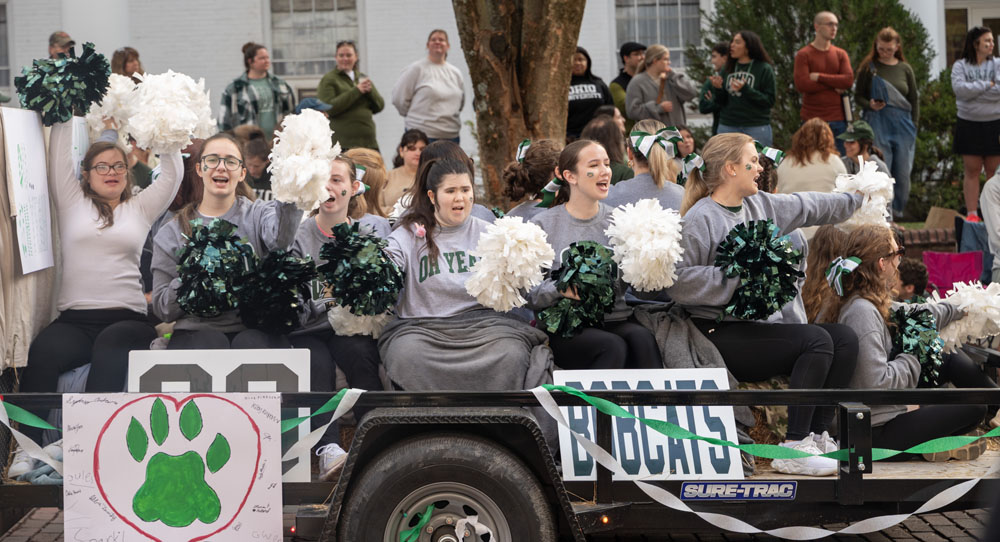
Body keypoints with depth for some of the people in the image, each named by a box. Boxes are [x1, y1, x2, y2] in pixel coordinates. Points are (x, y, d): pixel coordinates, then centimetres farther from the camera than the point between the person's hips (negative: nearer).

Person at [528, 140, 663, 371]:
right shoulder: (543, 225, 5)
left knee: (643, 338, -30)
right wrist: (560, 288, -19)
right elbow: (529, 294, 0)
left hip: (616, 320, 3)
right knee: (612, 347, -32)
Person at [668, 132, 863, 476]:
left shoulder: (760, 205, 14)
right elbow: (677, 281, -19)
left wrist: (860, 197, 34)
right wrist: (736, 274, -20)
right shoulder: (700, 218, -11)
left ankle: (818, 436, 5)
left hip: (753, 324, 9)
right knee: (816, 340, -22)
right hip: (717, 335, -9)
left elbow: (810, 207, 28)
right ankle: (793, 448, -18)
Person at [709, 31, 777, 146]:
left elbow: (769, 101, -8)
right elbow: (720, 102, 10)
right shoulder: (727, 69, 8)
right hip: (727, 127, 3)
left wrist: (745, 89, -19)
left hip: (756, 128, -3)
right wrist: (717, 89, -10)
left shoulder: (764, 69, -3)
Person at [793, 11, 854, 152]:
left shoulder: (841, 54, 11)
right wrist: (834, 85, -8)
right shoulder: (803, 55, 0)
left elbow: (849, 80, -5)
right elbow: (801, 85, -13)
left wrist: (819, 76, -10)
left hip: (838, 120, 3)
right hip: (812, 119, -3)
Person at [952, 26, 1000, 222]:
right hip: (969, 124, 0)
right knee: (972, 171, 3)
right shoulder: (960, 66, 3)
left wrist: (973, 91, -10)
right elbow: (959, 88, -14)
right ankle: (972, 213, 6)